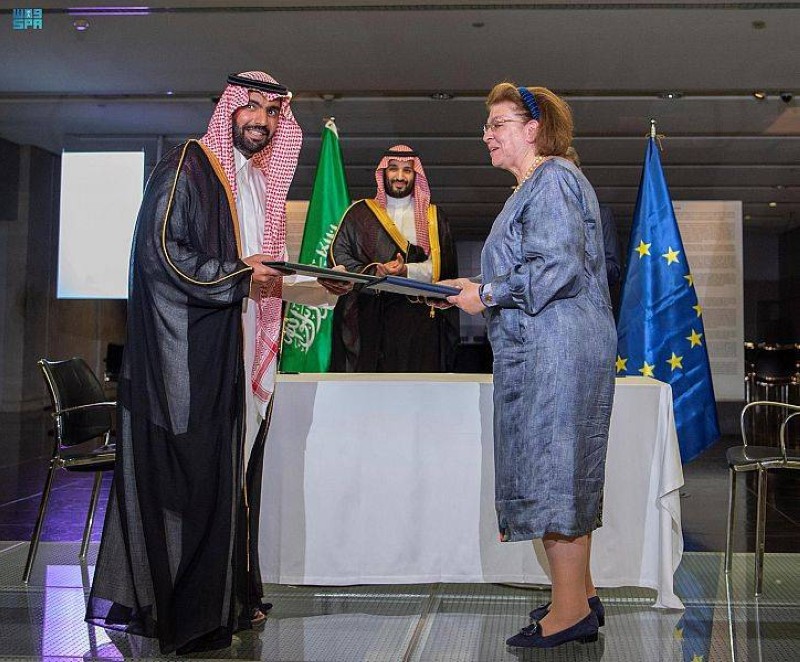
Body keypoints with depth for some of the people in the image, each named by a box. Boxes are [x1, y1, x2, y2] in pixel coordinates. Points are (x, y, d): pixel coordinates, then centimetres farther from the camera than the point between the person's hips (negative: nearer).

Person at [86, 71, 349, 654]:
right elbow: (161, 251, -15)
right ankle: (183, 611, -2)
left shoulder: (262, 185, 21)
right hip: (188, 352, -8)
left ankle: (229, 596, 16)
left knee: (234, 471, 9)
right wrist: (239, 277, -17)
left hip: (241, 357, 8)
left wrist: (323, 287, 10)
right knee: (188, 473, -8)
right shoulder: (187, 169, -5)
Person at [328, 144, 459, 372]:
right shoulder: (360, 213, 14)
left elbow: (441, 267, 4)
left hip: (420, 317, 1)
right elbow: (338, 255, 3)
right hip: (370, 318, 0)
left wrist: (406, 271, -13)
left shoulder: (433, 217, 16)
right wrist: (374, 272, -13)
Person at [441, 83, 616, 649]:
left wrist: (488, 295, -14)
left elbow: (558, 268, -22)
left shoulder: (551, 179, -11)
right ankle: (581, 594, 22)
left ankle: (569, 609, 1)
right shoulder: (537, 184, 21)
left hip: (553, 350, -11)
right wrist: (481, 287, 14)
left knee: (550, 470, -6)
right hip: (550, 348, 11)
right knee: (566, 473, 13)